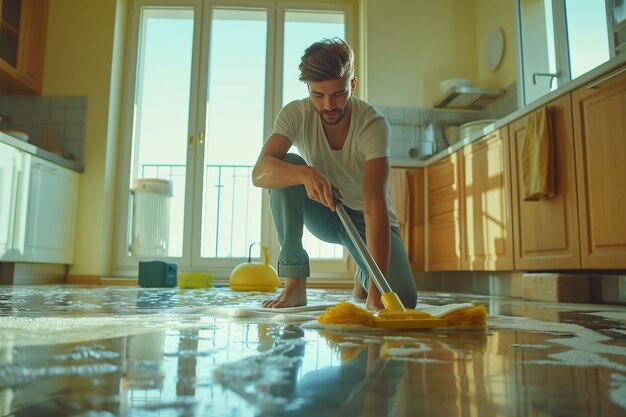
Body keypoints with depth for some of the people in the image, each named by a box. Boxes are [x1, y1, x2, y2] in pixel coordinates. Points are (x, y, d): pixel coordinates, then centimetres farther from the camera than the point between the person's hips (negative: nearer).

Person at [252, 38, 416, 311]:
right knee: (285, 166, -29)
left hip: (364, 217, -1)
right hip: (323, 213, 2)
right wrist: (305, 173, -53)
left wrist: (377, 288, -42)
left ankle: (364, 275, 18)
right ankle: (294, 284, -20)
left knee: (403, 300, -22)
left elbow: (375, 204, -36)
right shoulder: (296, 114, -19)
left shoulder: (373, 124, -27)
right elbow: (259, 173, -32)